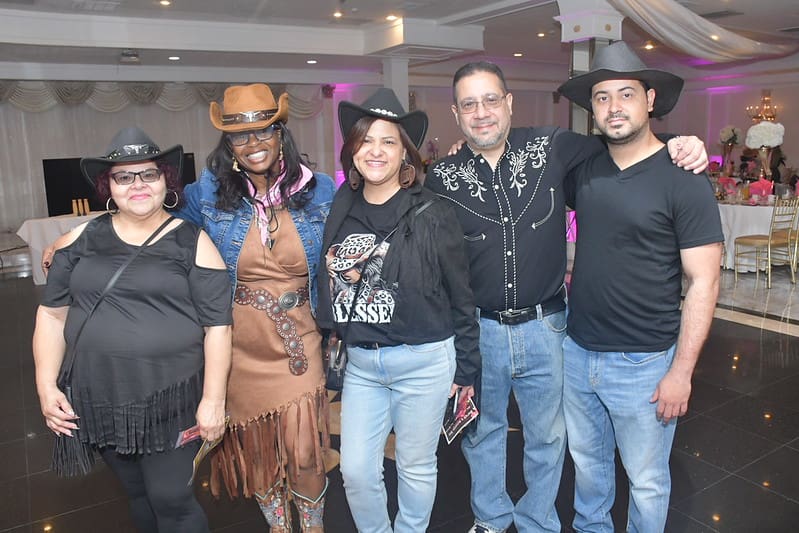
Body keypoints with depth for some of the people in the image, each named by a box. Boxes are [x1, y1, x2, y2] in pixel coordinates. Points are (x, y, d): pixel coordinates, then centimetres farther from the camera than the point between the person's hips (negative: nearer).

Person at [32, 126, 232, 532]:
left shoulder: (191, 243, -7)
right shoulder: (82, 239, 4)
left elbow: (218, 326, -8)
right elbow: (52, 314, 9)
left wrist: (213, 399, -11)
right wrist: (46, 386, 2)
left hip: (171, 400, -4)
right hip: (99, 399, 4)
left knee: (171, 499, 3)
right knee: (137, 493, 19)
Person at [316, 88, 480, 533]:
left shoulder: (433, 215, -10)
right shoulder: (341, 213, 2)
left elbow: (461, 296, -5)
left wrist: (466, 368, -2)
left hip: (424, 361, -4)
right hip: (361, 362, 4)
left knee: (417, 468, 13)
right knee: (356, 470, 11)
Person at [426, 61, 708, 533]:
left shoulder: (552, 149, -5)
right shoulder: (442, 178, -5)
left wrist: (675, 143, -9)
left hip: (544, 327, 0)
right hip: (477, 329, 1)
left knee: (547, 436, 18)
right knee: (481, 432, 20)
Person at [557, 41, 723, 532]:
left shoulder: (683, 180, -12)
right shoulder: (584, 170, 1)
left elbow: (703, 282, -12)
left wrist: (681, 372, -14)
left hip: (643, 363, -5)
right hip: (577, 351, 5)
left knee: (647, 481, 13)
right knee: (587, 461, 23)